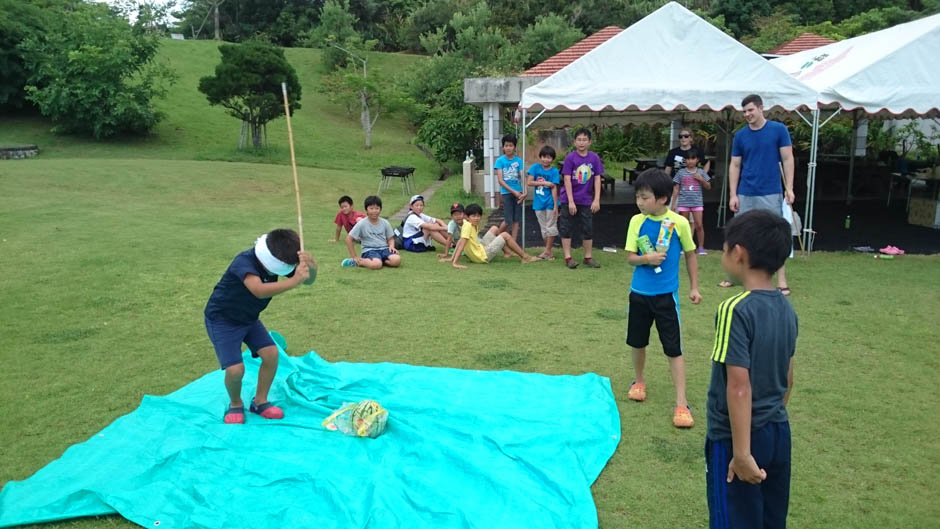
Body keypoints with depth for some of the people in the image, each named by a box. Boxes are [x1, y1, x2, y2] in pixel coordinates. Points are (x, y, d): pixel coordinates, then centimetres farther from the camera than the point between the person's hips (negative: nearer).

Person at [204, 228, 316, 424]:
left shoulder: (277, 260, -13)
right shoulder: (244, 262, -35)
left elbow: (309, 279, -11)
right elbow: (260, 290, -54)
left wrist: (310, 266, -34)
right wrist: (294, 281, -58)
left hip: (248, 317, 7)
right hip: (222, 319, -6)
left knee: (271, 353, -8)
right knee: (235, 368, -17)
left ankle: (260, 402, 14)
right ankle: (235, 404, 14)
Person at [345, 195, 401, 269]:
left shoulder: (385, 223, 6)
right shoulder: (362, 224, -3)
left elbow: (390, 238, 15)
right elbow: (349, 239, -1)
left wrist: (391, 246, -9)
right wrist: (354, 257, -2)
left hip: (384, 249, 4)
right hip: (369, 250, -4)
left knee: (397, 260, -28)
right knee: (376, 265, -37)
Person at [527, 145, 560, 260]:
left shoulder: (554, 171, -6)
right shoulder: (535, 167, 0)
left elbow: (554, 188, -10)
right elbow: (529, 182, -7)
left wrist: (555, 205, -14)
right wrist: (544, 183, -13)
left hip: (550, 203, -3)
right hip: (538, 203, 3)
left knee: (551, 228, 1)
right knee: (544, 228, 11)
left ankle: (547, 251, 7)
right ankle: (549, 252, 20)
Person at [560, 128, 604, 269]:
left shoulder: (594, 158, -3)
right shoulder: (570, 158, -10)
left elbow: (597, 179, -1)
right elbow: (567, 180, -12)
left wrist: (596, 200, -7)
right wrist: (571, 201, -15)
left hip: (586, 200, 3)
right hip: (568, 199, -2)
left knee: (588, 229, 8)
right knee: (566, 229, 2)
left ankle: (588, 257, 20)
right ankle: (568, 257, 11)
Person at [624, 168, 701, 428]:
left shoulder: (679, 222, -10)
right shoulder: (637, 221, -5)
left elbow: (690, 254, 3)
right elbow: (630, 257, -3)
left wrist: (694, 287, 5)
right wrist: (647, 258, -24)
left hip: (666, 295, -3)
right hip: (639, 293, 3)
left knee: (674, 349, -1)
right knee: (638, 343, 17)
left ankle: (681, 403, 3)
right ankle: (639, 381, 41)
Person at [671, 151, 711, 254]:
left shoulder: (701, 172, 6)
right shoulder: (680, 172, 4)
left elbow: (708, 187, 10)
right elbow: (676, 189, 5)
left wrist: (701, 179, -7)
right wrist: (673, 203, 0)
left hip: (697, 202, 0)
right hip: (683, 202, 0)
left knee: (699, 225, -4)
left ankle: (701, 247, 5)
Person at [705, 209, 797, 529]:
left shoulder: (736, 309, -21)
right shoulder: (786, 308, 2)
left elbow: (739, 387, -24)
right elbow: (788, 377, 11)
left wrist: (741, 452, -21)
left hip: (735, 438, -7)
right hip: (778, 432, 7)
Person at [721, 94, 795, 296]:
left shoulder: (778, 130, -2)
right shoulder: (740, 135, 5)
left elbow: (787, 159, -1)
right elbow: (735, 166, 7)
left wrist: (789, 188, -8)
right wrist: (733, 195, 1)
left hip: (771, 194, -3)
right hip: (745, 195, 3)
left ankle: (781, 281, 5)